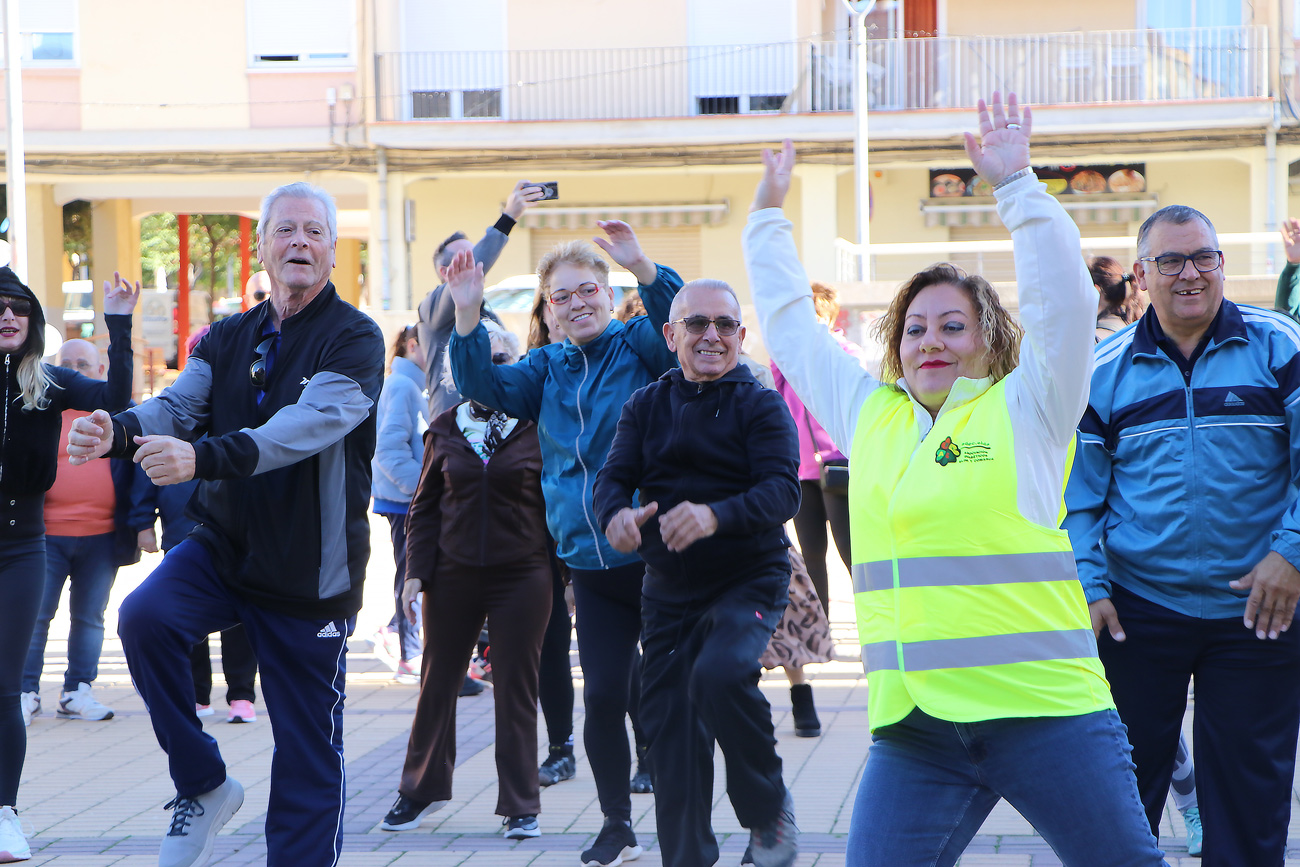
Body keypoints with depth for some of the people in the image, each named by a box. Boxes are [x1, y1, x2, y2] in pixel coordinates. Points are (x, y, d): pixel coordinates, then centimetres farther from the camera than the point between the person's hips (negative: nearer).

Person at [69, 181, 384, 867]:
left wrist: (202, 457, -42)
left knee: (308, 755, 2)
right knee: (144, 618, -25)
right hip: (222, 549, 4)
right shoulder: (228, 340, 8)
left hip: (309, 573, -4)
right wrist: (120, 431, -31)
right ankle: (204, 786, -6)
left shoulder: (354, 340, -11)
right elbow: (179, 404, -6)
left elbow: (311, 421, -27)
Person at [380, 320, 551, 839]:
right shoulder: (445, 429, 6)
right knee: (437, 683, 10)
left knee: (515, 687, 1)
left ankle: (520, 804, 11)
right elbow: (424, 507, 9)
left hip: (522, 576, -2)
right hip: (454, 574, 3)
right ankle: (422, 789, 27)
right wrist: (415, 572, 1)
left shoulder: (536, 427, -1)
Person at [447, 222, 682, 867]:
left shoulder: (639, 347, 0)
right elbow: (483, 386, 0)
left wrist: (642, 267, -36)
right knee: (603, 696, 4)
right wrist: (467, 313, -14)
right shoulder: (547, 369, 13)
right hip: (593, 566, 4)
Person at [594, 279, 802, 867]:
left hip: (749, 579, -5)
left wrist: (716, 515, -36)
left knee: (718, 675, -30)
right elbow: (613, 476, 0)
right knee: (668, 725, 5)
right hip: (669, 587, 5)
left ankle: (769, 809, -7)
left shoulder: (761, 406, -4)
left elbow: (782, 491, -17)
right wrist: (615, 515, -24)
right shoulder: (646, 406, 9)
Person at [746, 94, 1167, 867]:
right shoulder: (869, 415, 15)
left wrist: (1017, 184, -14)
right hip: (915, 729, 4)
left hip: (1045, 715, -4)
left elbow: (1063, 300, -10)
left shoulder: (1024, 412, 2)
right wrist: (769, 214, 28)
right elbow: (789, 323, 25)